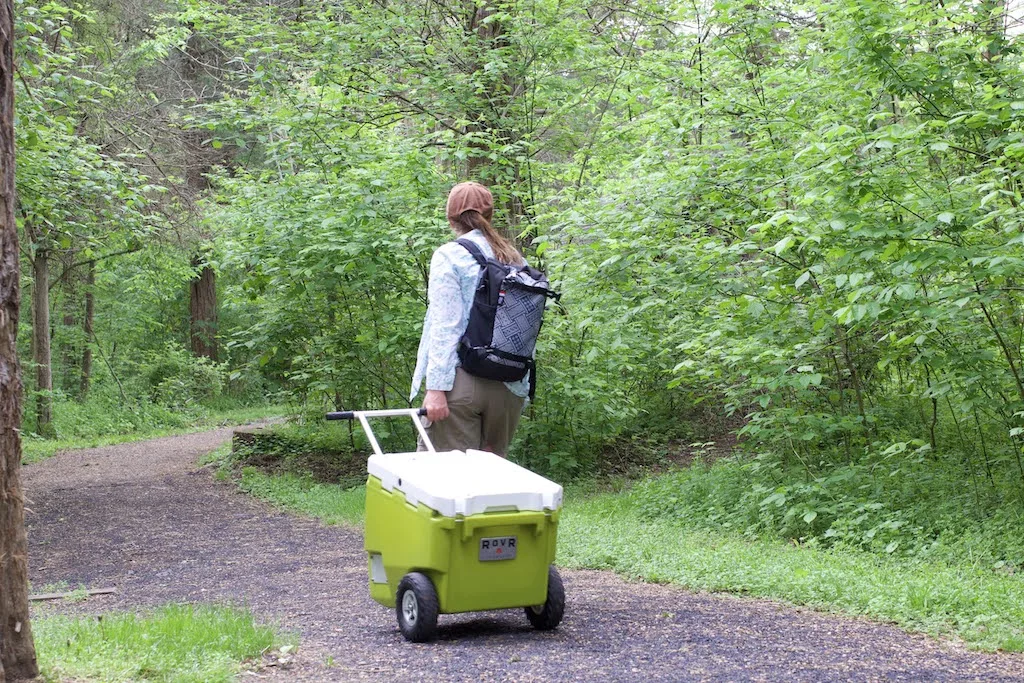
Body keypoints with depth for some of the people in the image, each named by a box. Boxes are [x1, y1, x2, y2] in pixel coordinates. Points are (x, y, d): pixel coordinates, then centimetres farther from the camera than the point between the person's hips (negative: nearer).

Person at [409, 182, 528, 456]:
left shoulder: (449, 256, -5)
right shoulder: (516, 259, 11)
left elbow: (444, 326, -11)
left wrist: (436, 387, -13)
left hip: (462, 382, -5)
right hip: (510, 386, 6)